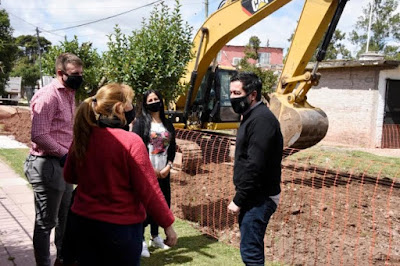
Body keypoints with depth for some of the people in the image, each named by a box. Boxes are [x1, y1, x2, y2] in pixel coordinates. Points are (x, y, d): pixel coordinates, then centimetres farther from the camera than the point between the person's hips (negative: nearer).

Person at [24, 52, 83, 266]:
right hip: (47, 165, -10)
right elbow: (38, 136, -23)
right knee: (45, 222, 4)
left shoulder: (69, 95, 13)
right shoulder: (48, 96, -17)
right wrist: (64, 154, -17)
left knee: (65, 217, 22)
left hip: (64, 164, 10)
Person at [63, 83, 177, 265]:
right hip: (121, 226, -5)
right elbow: (148, 190, -18)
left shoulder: (81, 138, -4)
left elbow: (69, 176, 12)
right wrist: (167, 224, -8)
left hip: (83, 221, 5)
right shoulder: (131, 141, -20)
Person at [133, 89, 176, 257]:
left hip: (163, 173, 5)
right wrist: (150, 169, -12)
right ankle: (141, 240, 3)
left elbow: (172, 147, 12)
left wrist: (168, 167, -3)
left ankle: (155, 237, 24)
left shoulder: (168, 124, 14)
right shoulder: (141, 122, -1)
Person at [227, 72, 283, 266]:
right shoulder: (251, 117, 14)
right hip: (253, 197, 10)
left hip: (259, 199, -10)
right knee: (252, 250, 18)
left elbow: (255, 166, -23)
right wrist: (240, 198, 14)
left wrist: (238, 200, -17)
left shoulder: (261, 119, -18)